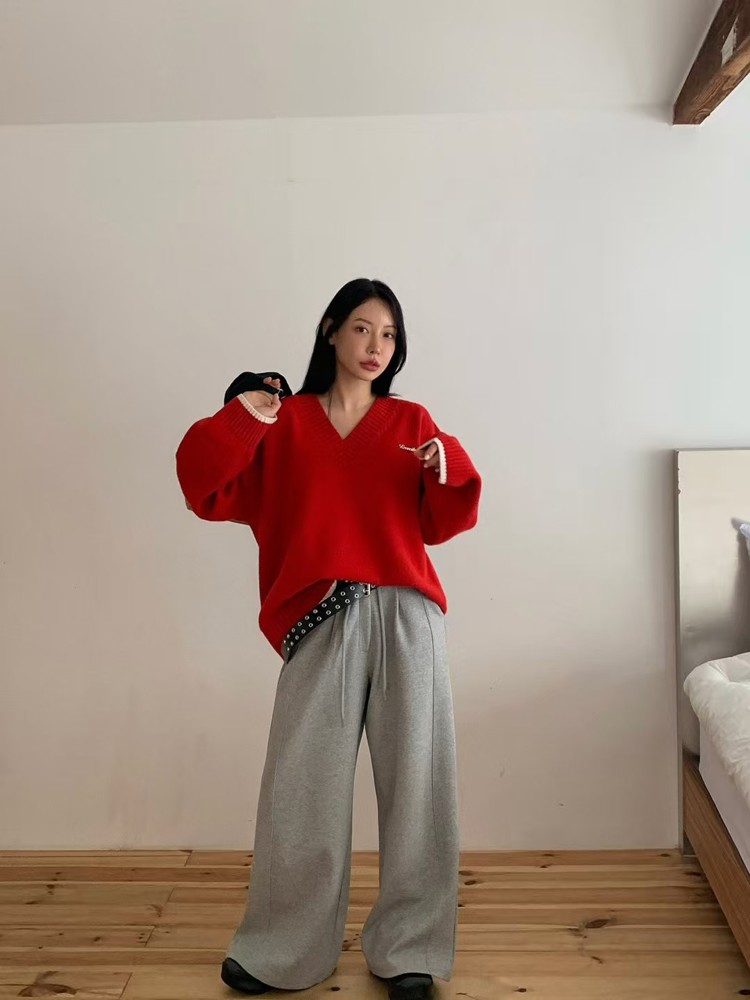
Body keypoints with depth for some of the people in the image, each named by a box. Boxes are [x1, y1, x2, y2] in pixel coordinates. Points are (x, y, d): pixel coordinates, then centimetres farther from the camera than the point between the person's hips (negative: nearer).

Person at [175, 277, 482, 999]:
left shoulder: (411, 422, 12)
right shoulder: (283, 423, 10)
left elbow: (440, 524, 7)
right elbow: (211, 493, 3)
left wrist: (450, 469, -10)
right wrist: (238, 422, -8)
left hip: (406, 618, 1)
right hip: (322, 621, -1)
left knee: (413, 781, 4)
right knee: (301, 787, 3)